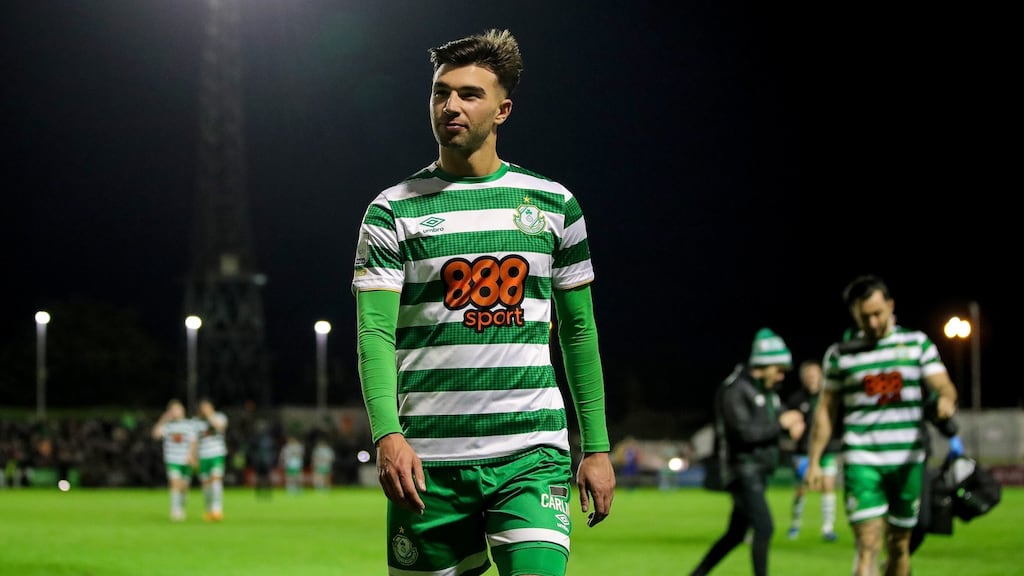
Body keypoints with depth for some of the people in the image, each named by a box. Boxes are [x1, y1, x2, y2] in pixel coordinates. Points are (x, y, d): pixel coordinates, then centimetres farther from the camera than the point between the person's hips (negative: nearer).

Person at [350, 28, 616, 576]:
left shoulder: (553, 204, 10)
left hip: (532, 454, 0)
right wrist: (387, 435, -21)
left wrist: (596, 446, 10)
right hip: (428, 459, 0)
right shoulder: (393, 211, 4)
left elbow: (578, 331, 15)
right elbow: (375, 331, -5)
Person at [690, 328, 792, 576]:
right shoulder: (735, 390, -12)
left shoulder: (768, 392, 14)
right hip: (743, 470, -9)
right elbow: (745, 430, -22)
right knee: (764, 528, -17)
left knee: (736, 534, 11)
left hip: (760, 473, 9)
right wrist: (781, 425, -15)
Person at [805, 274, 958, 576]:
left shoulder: (917, 343, 7)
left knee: (899, 546, 9)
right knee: (868, 546, -13)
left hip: (908, 461, 2)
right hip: (861, 462, -2)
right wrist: (814, 462, 4)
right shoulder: (840, 353, 5)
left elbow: (943, 386, -2)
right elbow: (825, 410, 9)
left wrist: (946, 397, -27)